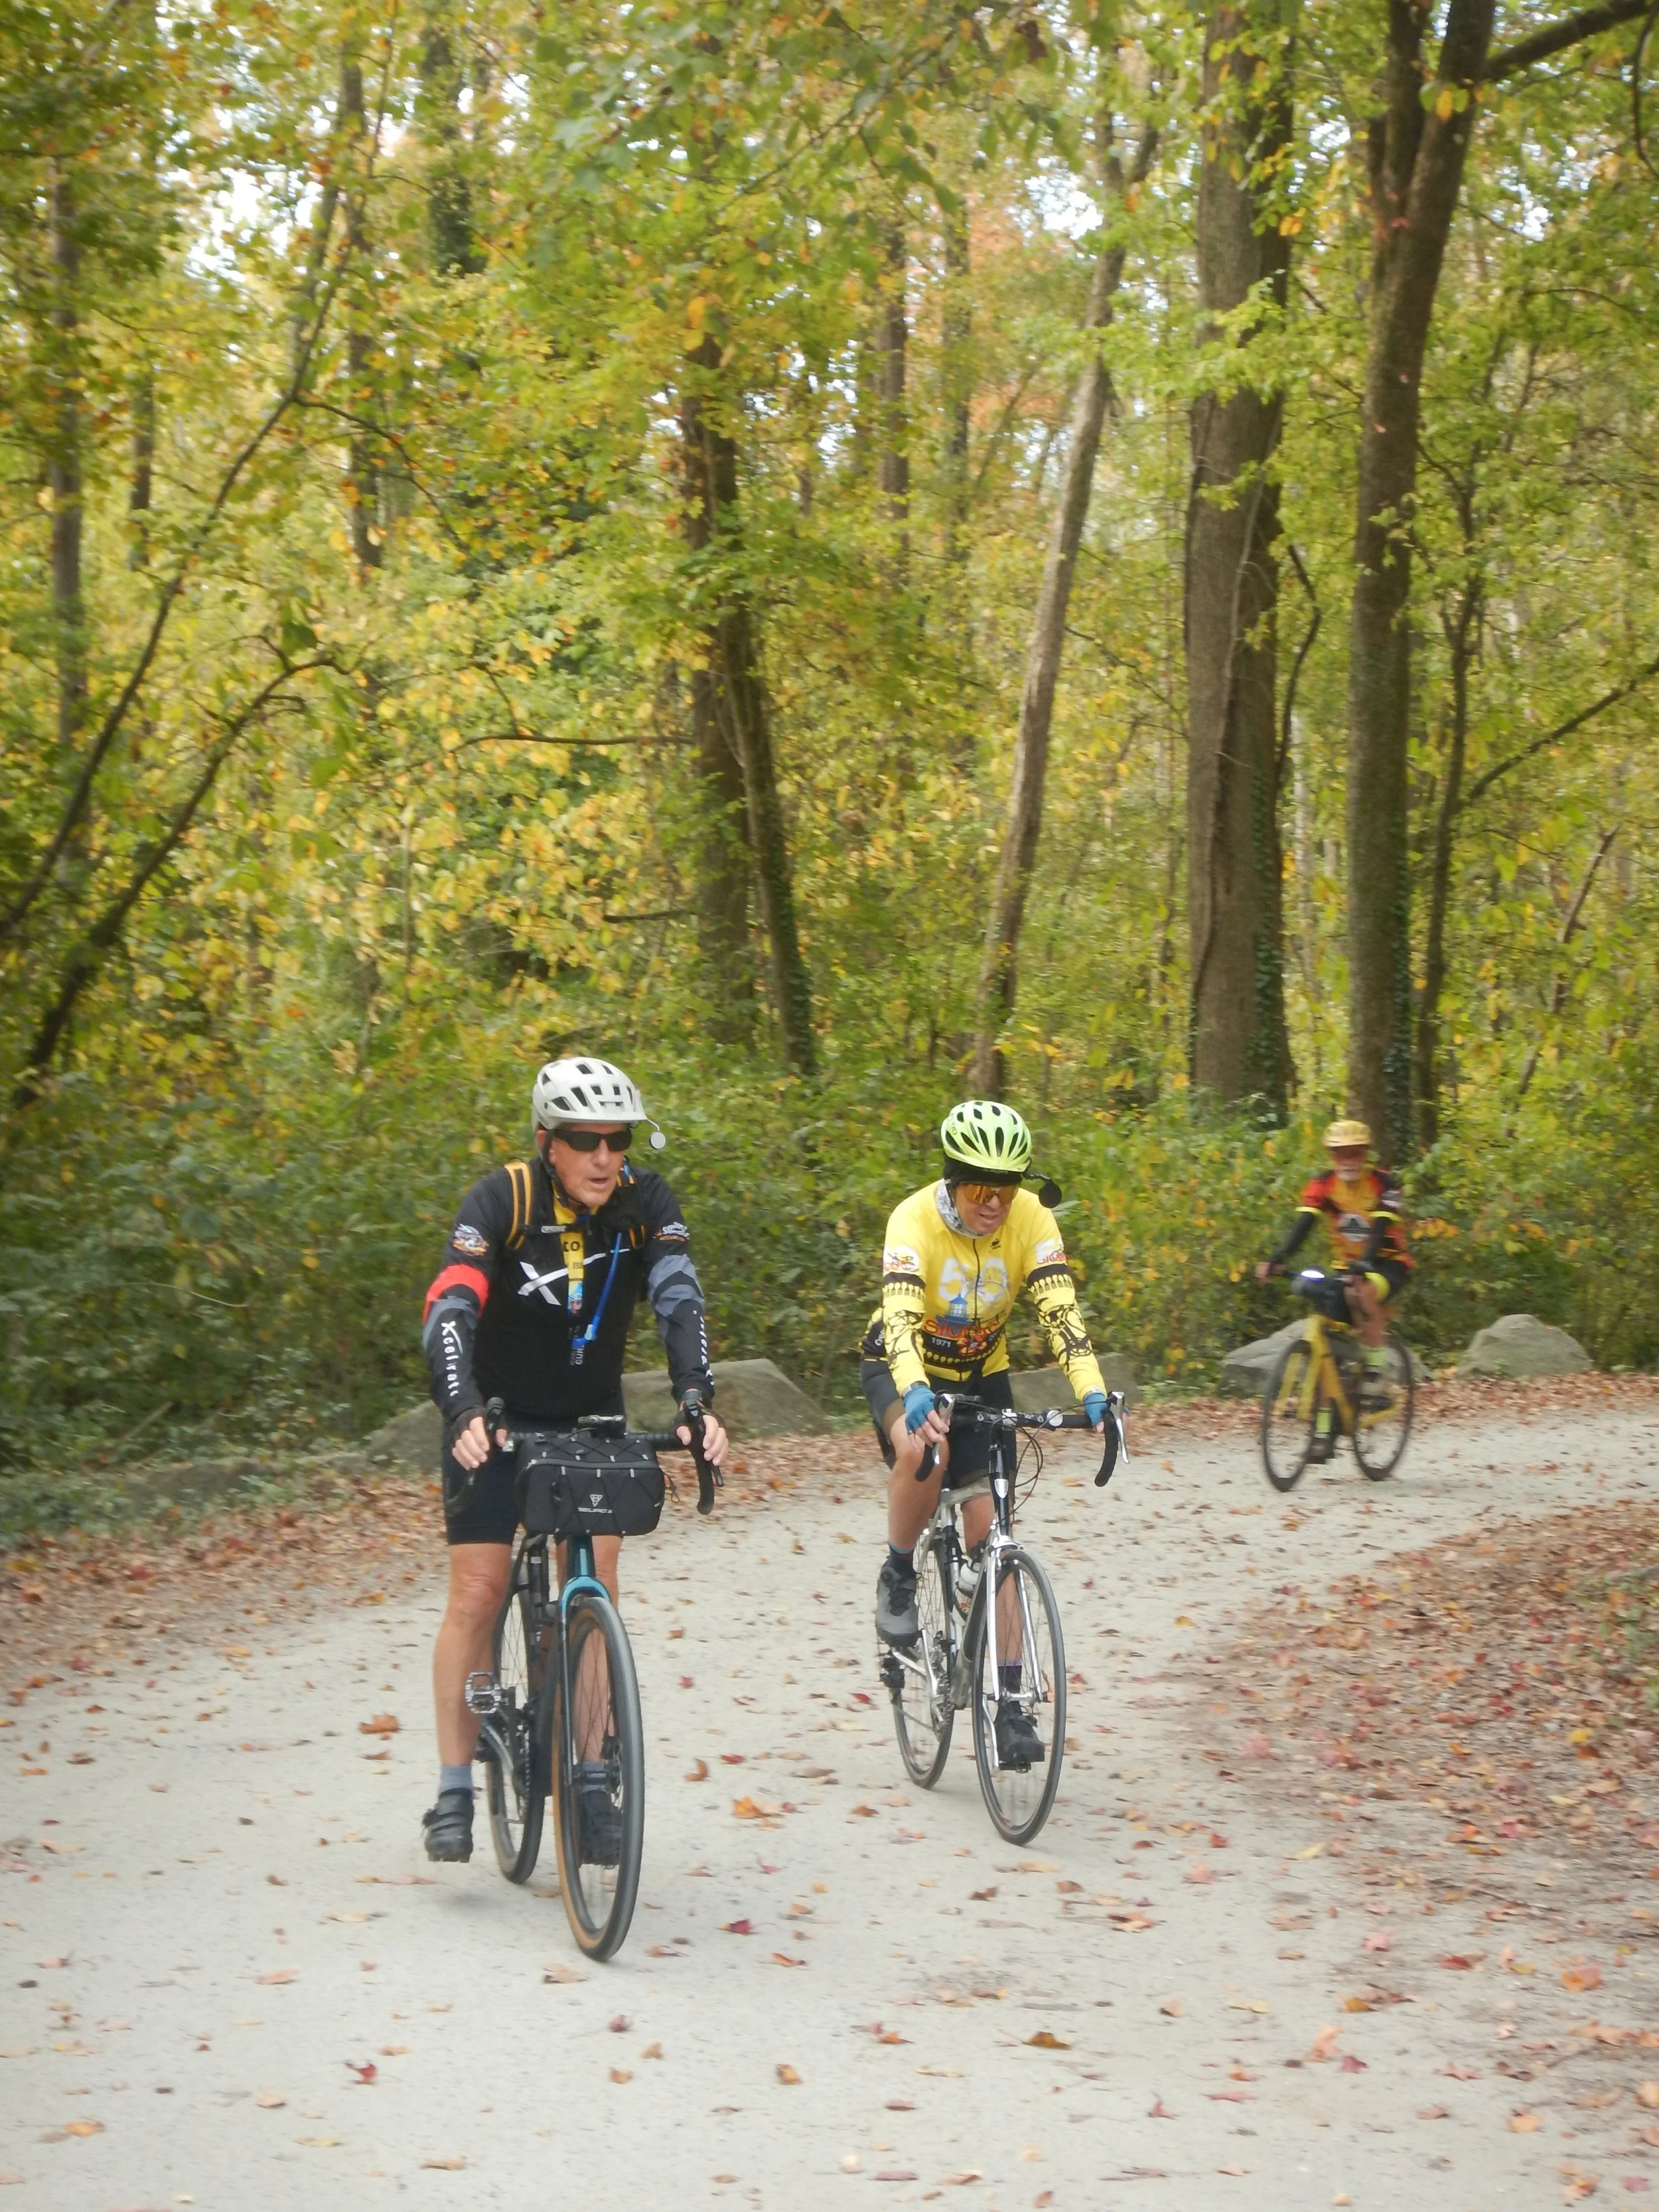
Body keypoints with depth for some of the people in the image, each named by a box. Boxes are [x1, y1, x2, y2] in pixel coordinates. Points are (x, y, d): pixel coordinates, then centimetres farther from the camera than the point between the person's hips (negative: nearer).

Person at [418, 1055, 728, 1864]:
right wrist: (464, 1414, -52)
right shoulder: (501, 1200, -25)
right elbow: (449, 1313, -36)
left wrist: (697, 1402, -46)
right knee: (478, 1593, -6)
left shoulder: (646, 1205, -17)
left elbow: (679, 1303, -29)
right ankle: (454, 1790, 2)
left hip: (590, 1418, 2)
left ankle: (592, 1782, 2)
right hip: (497, 1418, -2)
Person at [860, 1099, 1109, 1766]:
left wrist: (1092, 1393, -45)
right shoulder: (915, 1219, -28)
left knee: (990, 1532, -7)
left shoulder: (1032, 1221, -20)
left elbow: (1060, 1311, -29)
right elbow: (900, 1315, -41)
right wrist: (914, 1394, -59)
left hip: (981, 1374, 3)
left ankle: (1008, 1700, -1)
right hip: (900, 1369, -3)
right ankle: (898, 1578, -10)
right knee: (925, 1448, -37)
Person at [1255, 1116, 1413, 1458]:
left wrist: (1363, 1265, -50)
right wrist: (1274, 1260, -37)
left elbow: (1380, 1231, -31)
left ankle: (1377, 1365, -20)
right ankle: (1326, 1430, -1)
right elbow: (1302, 1225, -20)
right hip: (1347, 1267, 4)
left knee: (1361, 1292, -38)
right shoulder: (1322, 1185, -7)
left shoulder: (1383, 1184, -17)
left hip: (1390, 1264, -4)